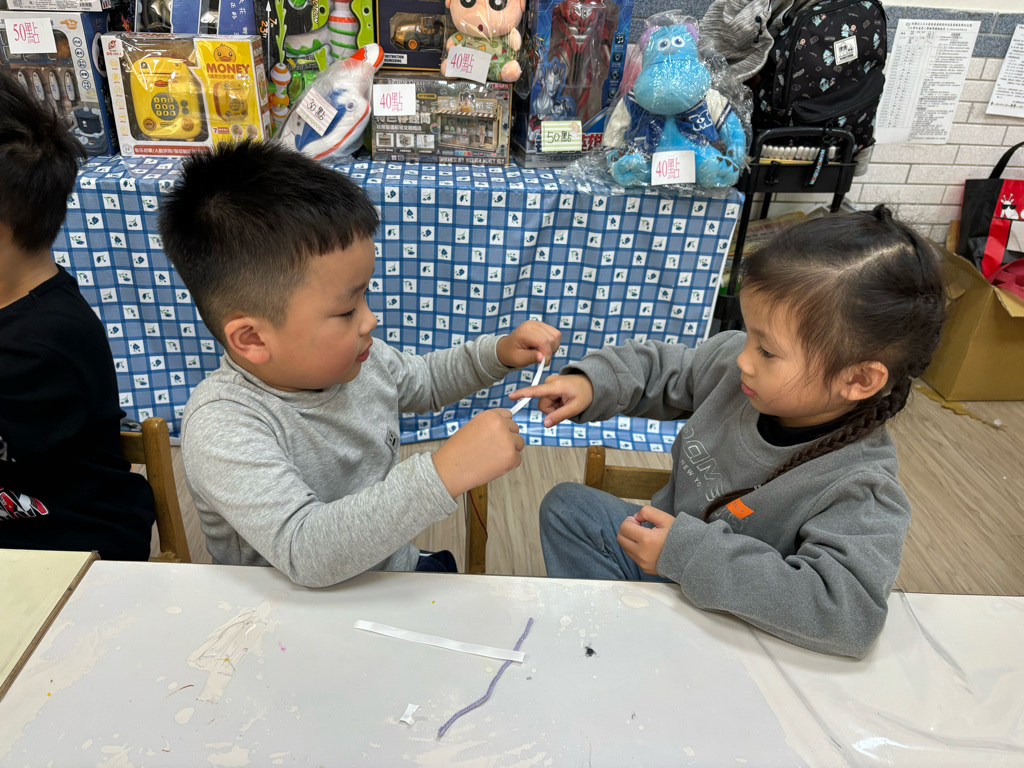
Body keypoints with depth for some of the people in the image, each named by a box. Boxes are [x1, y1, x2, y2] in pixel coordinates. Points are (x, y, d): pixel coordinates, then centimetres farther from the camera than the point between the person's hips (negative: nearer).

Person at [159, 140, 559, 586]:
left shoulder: (356, 358, -6)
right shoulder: (220, 427, -26)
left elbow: (424, 382, 15)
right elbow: (305, 553, -37)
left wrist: (500, 353, 1)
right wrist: (444, 473, -41)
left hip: (399, 580, 5)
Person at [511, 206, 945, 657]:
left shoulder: (861, 489, -32)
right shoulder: (734, 364, -16)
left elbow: (850, 614, -43)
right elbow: (665, 372, 3)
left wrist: (689, 553, -41)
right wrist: (592, 383, -16)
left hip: (728, 630, -6)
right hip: (672, 548, 6)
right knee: (568, 505, 8)